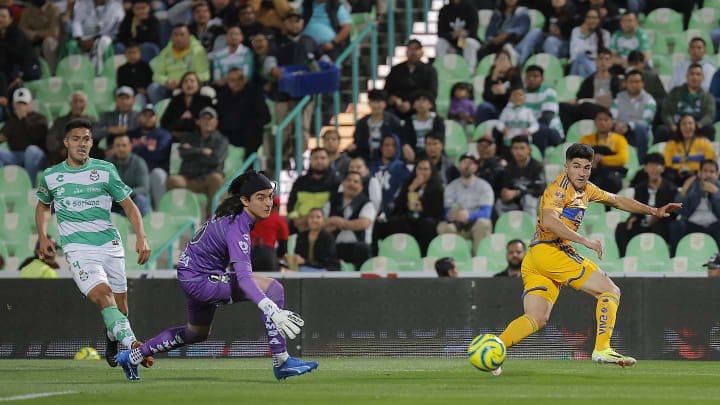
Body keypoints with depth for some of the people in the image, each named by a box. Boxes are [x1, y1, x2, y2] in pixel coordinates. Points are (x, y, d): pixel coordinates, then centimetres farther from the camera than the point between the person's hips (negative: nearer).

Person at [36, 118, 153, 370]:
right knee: (101, 294, -26)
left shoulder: (105, 170, 3)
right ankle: (132, 344, -41)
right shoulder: (51, 176, 8)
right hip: (78, 250, -2)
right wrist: (43, 237, 14)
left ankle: (112, 344, 36)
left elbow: (129, 205, 7)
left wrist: (141, 237, -7)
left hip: (110, 245, 2)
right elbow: (43, 205, 28)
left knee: (120, 308, 5)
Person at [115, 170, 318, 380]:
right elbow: (243, 278, -38)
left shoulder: (231, 211, 1)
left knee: (197, 333, 33)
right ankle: (282, 362, -23)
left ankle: (132, 356, 43)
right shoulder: (236, 228, -27)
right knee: (273, 288, -24)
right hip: (199, 280, -10)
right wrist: (272, 311, -49)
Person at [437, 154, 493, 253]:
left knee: (483, 223, -36)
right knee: (443, 226, -28)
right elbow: (447, 212, -4)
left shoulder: (484, 186, -4)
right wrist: (451, 216, -31)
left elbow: (486, 213, -17)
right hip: (458, 227, 2)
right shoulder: (451, 187, 6)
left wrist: (469, 215, -39)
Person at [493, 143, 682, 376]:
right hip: (550, 250, -9)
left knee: (537, 320, -5)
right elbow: (548, 220, -25)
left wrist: (654, 211, 34)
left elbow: (617, 200, 35)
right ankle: (602, 349, -14)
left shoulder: (585, 190, 21)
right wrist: (585, 241, -29)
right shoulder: (560, 188, -8)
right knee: (611, 291, -6)